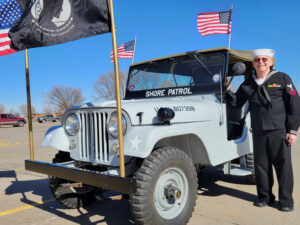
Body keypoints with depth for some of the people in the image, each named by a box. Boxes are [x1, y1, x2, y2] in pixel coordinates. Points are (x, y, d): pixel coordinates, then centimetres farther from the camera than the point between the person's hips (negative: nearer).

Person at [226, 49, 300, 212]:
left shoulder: (282, 79, 1)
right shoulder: (247, 84, 11)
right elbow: (236, 102, 14)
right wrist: (226, 90, -1)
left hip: (279, 131, -3)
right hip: (258, 131, 3)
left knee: (283, 165, 2)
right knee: (260, 165, 8)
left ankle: (286, 200, 16)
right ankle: (264, 197, 23)